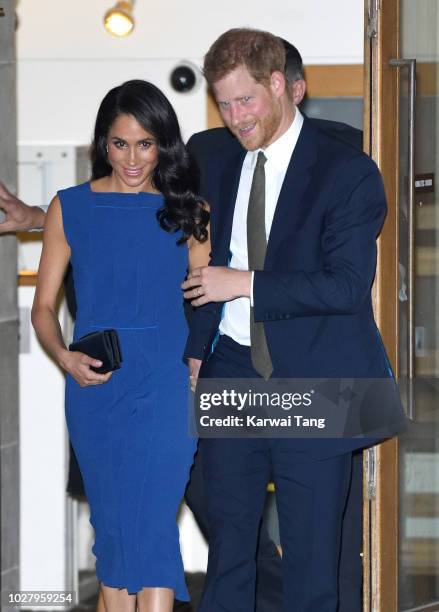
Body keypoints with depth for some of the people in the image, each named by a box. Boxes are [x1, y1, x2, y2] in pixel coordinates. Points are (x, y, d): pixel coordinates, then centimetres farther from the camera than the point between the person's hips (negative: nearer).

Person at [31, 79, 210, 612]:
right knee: (111, 524, 8)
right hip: (94, 386, 2)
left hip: (166, 386, -2)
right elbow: (43, 306, 6)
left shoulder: (186, 211, 5)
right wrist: (65, 358, -12)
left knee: (152, 523, -10)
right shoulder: (70, 207, 6)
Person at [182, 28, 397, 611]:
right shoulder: (222, 170, 12)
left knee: (311, 557, 2)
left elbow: (348, 284, -18)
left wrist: (247, 284, -18)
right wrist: (197, 353, 15)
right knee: (227, 540, 11)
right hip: (232, 374, 6)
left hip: (310, 383, -5)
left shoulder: (347, 173, -9)